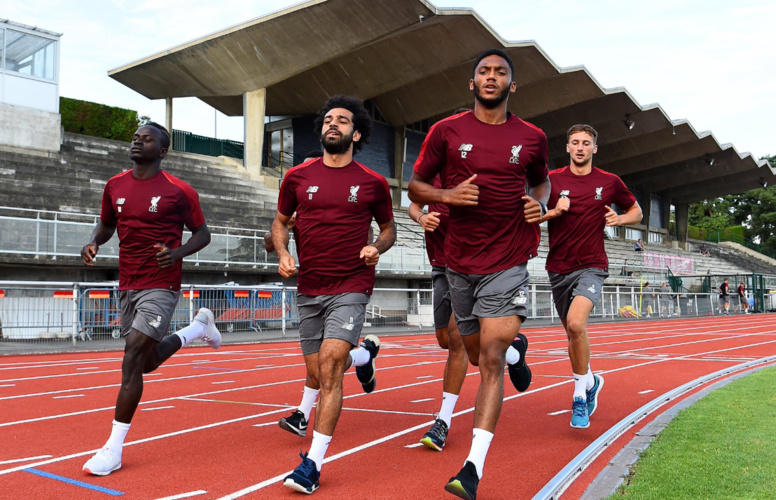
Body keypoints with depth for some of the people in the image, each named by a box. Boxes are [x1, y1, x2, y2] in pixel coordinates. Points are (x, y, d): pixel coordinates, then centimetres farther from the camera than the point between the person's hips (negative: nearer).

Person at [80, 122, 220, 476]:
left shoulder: (178, 191, -7)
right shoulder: (115, 186, 7)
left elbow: (202, 233, 1)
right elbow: (106, 224, 20)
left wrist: (178, 253, -18)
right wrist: (93, 243, -2)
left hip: (160, 285, -6)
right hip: (127, 286, 6)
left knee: (133, 358, -13)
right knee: (148, 362, 17)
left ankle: (113, 449, -4)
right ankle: (199, 327, 45)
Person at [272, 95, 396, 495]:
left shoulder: (373, 183, 1)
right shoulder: (298, 177, 4)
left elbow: (388, 227, 13)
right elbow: (280, 221, 15)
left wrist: (377, 247, -9)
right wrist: (283, 254, -4)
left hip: (351, 287, -3)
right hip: (309, 289, 4)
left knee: (328, 367, -17)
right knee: (318, 375, 12)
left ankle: (313, 463, -10)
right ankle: (363, 354, 46)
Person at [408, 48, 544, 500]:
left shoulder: (532, 138, 5)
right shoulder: (446, 131, 1)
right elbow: (416, 187, 6)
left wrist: (540, 203, 0)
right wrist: (449, 195, -14)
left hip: (508, 263, -2)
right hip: (460, 262, 2)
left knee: (490, 360, -12)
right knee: (480, 356, 16)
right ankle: (516, 348, 54)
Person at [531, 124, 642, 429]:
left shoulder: (609, 182, 4)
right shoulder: (552, 180, 2)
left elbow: (636, 211, 17)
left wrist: (619, 219, -4)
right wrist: (553, 212, -16)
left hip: (592, 266, -2)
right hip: (559, 268, 3)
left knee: (576, 323, -25)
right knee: (571, 331, 13)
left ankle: (580, 394, -10)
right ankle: (590, 381, 38)